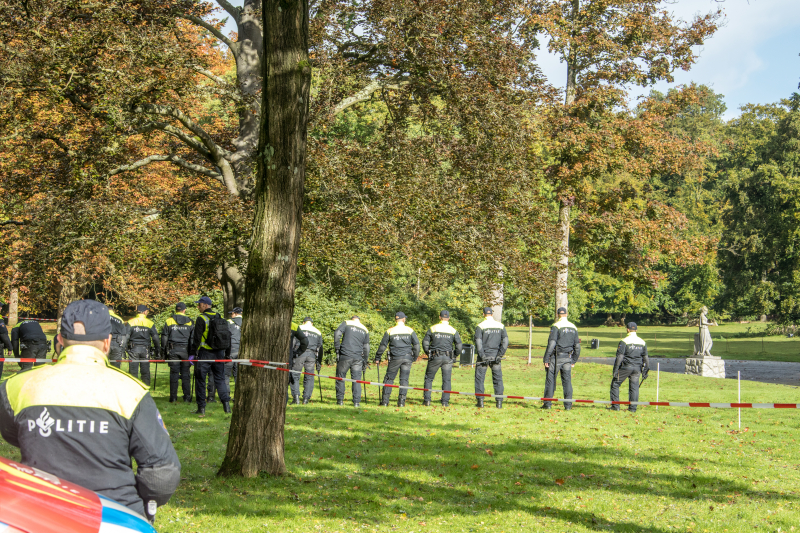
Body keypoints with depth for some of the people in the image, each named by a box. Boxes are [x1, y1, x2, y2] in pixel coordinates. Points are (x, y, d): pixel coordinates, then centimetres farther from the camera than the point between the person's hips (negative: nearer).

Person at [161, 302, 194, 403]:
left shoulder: (169, 321, 4)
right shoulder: (189, 322, 6)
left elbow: (164, 337, 4)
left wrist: (164, 352, 9)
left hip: (173, 350, 0)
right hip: (185, 350, 0)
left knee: (174, 373, 3)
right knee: (185, 374, 5)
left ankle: (173, 397, 2)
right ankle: (187, 397, 4)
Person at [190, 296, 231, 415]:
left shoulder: (201, 318, -10)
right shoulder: (219, 318, 10)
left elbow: (196, 338, -13)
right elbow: (227, 335, 15)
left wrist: (192, 353, -8)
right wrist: (227, 354, 20)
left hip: (205, 353, -6)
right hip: (219, 353, 6)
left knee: (200, 379, 3)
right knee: (220, 379, 13)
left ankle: (201, 407, 1)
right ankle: (226, 404, 3)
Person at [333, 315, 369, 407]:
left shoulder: (346, 323, 8)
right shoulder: (365, 330, 17)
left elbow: (337, 334, -8)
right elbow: (366, 347, 16)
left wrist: (337, 348, -4)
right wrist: (365, 361, 21)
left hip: (345, 356, -2)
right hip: (358, 358, 2)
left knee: (340, 377, 8)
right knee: (356, 379, 6)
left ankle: (340, 400, 10)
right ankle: (356, 402, 1)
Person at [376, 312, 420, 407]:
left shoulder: (390, 331, 1)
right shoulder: (410, 331, 3)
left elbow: (382, 345, 2)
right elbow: (416, 344, 1)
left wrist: (377, 358, 11)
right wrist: (415, 357, 13)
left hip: (395, 358, -1)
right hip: (407, 358, 1)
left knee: (389, 378, 8)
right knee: (404, 379, 5)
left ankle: (385, 400, 4)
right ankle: (401, 401, -2)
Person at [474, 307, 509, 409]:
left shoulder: (480, 326, -4)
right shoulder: (500, 326, 6)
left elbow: (478, 342, -12)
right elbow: (505, 341, -1)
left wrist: (482, 356, -11)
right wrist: (500, 355, -2)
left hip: (484, 356, -3)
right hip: (495, 356, 3)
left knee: (479, 378, 5)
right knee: (498, 379, 8)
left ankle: (480, 400, 1)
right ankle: (499, 402, 4)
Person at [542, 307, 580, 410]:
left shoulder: (556, 326, -8)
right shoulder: (573, 327, 10)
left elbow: (551, 344, -15)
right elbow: (577, 346, 13)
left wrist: (546, 359, -12)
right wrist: (574, 360, 20)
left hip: (556, 358, -5)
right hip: (567, 358, 5)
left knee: (550, 380, 1)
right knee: (567, 381, 6)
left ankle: (547, 403, 2)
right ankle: (568, 405, 4)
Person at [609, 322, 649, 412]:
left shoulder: (624, 341, -8)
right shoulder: (642, 342, 8)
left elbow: (620, 357, -12)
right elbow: (645, 357, 10)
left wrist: (615, 370, -10)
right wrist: (645, 371, 16)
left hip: (625, 367, -4)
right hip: (637, 368, 4)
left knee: (615, 384, 7)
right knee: (634, 387, 9)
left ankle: (615, 406, 4)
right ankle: (632, 408, 6)